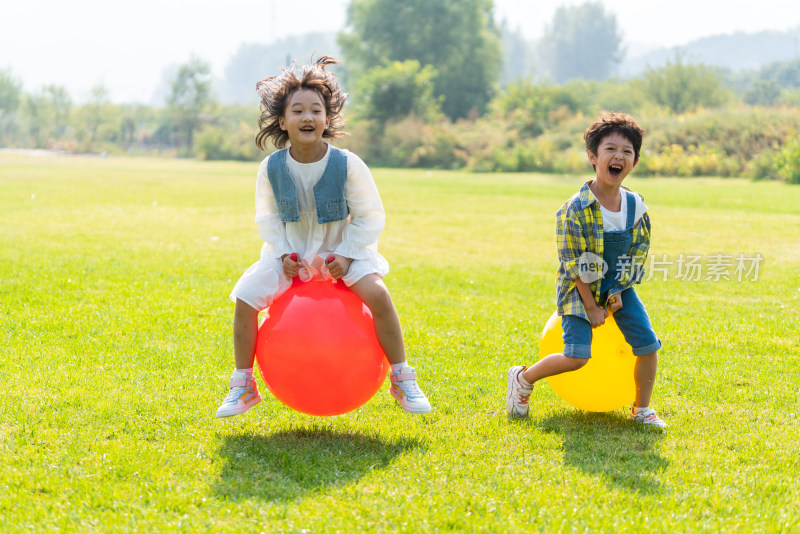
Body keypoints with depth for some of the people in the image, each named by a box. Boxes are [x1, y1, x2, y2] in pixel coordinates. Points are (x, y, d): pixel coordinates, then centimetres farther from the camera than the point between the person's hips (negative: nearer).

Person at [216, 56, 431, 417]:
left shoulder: (347, 165, -18)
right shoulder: (271, 168, -12)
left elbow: (369, 217, -8)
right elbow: (267, 216, 3)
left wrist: (346, 255, -17)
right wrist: (283, 253, -10)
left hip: (342, 250, -2)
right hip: (291, 252, 2)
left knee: (377, 295, -27)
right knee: (245, 297, -15)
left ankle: (402, 380, -9)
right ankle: (243, 386, 5)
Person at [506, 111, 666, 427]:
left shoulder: (637, 208, -6)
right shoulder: (577, 209, -21)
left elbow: (638, 254, 3)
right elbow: (577, 266, -17)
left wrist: (618, 292, -7)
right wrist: (591, 307, -15)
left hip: (618, 286, 5)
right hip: (580, 288, -5)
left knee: (648, 346, -6)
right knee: (576, 357, -16)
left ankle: (641, 409, 15)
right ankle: (523, 379, 10)